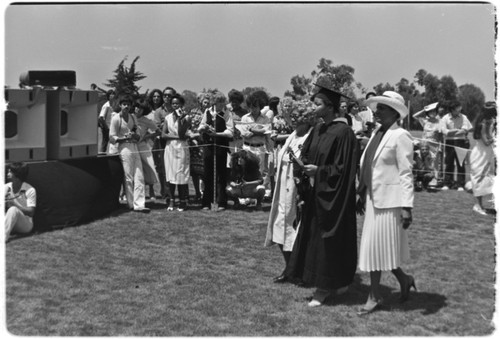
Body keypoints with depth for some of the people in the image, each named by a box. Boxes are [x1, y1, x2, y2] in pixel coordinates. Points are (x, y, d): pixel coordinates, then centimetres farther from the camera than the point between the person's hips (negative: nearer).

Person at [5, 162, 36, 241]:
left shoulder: (30, 190, -10)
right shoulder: (6, 187, 4)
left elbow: (31, 212, -15)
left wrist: (14, 203, -23)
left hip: (25, 225, -4)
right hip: (9, 222, 4)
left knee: (13, 209, -33)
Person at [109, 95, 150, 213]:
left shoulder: (133, 117, 15)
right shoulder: (116, 118, -3)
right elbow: (112, 138, -5)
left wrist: (136, 136, 1)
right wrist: (126, 137, -16)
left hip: (134, 148, 6)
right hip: (124, 148, -6)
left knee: (139, 177, -2)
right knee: (128, 178, -2)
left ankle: (139, 204, -2)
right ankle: (132, 204, 7)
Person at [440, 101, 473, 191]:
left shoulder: (463, 117, 5)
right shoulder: (445, 118, 2)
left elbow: (466, 129, -4)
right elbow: (444, 131, -8)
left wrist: (451, 132, -14)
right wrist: (458, 130, -8)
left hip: (461, 143, 0)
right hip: (449, 143, 0)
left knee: (460, 164, 0)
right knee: (449, 164, 2)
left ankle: (460, 185, 4)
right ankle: (447, 184, 8)